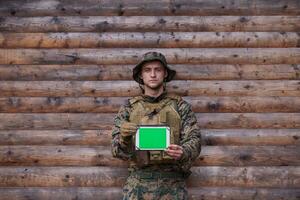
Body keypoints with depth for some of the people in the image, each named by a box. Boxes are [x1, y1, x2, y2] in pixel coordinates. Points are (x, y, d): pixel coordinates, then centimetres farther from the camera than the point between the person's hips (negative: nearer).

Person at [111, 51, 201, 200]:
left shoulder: (180, 106, 5)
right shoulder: (128, 108, 7)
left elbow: (194, 140, -1)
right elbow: (117, 149, 2)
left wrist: (182, 152, -24)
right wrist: (124, 138, -21)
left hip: (172, 183, 0)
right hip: (138, 183, 1)